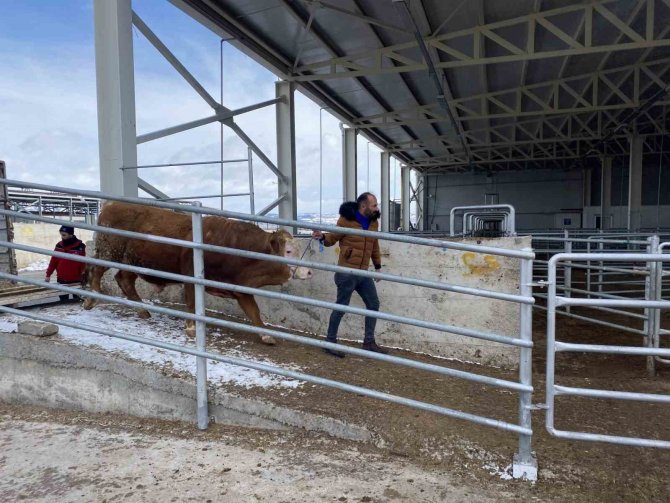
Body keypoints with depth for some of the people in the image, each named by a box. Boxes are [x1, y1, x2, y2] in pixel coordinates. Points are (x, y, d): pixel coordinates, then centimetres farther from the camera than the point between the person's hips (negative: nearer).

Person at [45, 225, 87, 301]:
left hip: (76, 280, -3)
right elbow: (53, 261, 6)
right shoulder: (59, 245, 1)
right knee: (63, 300, 10)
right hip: (61, 280, 3)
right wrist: (48, 275, 5)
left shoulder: (80, 246, -10)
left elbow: (83, 263, -10)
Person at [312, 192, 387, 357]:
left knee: (373, 304, 9)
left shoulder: (373, 222, 8)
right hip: (347, 272, -7)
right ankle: (330, 342, 15)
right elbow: (333, 238, -3)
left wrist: (378, 265, 22)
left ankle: (369, 342, 22)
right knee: (341, 307, 0)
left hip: (363, 273, 7)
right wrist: (323, 236, -24)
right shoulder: (346, 220, -10)